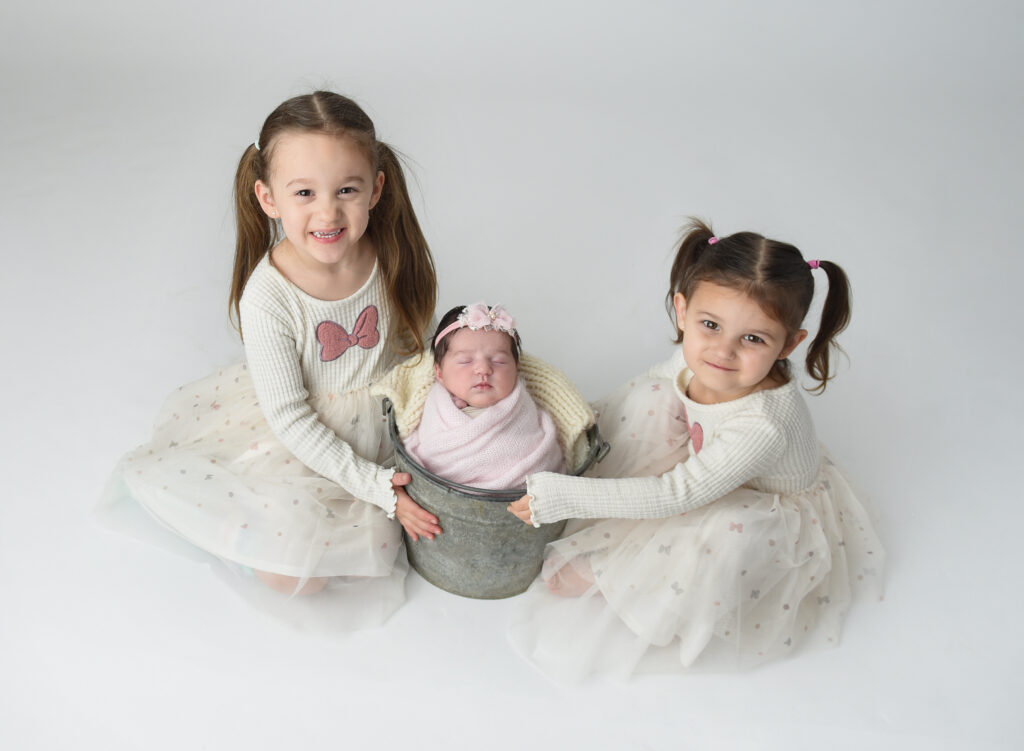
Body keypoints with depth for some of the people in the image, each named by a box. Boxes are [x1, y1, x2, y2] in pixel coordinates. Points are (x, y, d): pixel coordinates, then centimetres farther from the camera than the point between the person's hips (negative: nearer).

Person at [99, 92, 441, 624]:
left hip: (376, 419, 4)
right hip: (296, 436, -3)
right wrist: (374, 485, -21)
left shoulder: (390, 256, -17)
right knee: (292, 572, -15)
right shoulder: (268, 297, -27)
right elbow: (290, 417, -20)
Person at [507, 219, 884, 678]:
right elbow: (664, 382, 1)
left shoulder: (762, 425, -43)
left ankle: (604, 575, -11)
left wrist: (565, 495, -38)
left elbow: (678, 495, -39)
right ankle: (614, 531, 0)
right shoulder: (702, 361, -25)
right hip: (708, 464, 6)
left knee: (727, 533, -39)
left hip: (773, 516, -6)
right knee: (647, 395, -12)